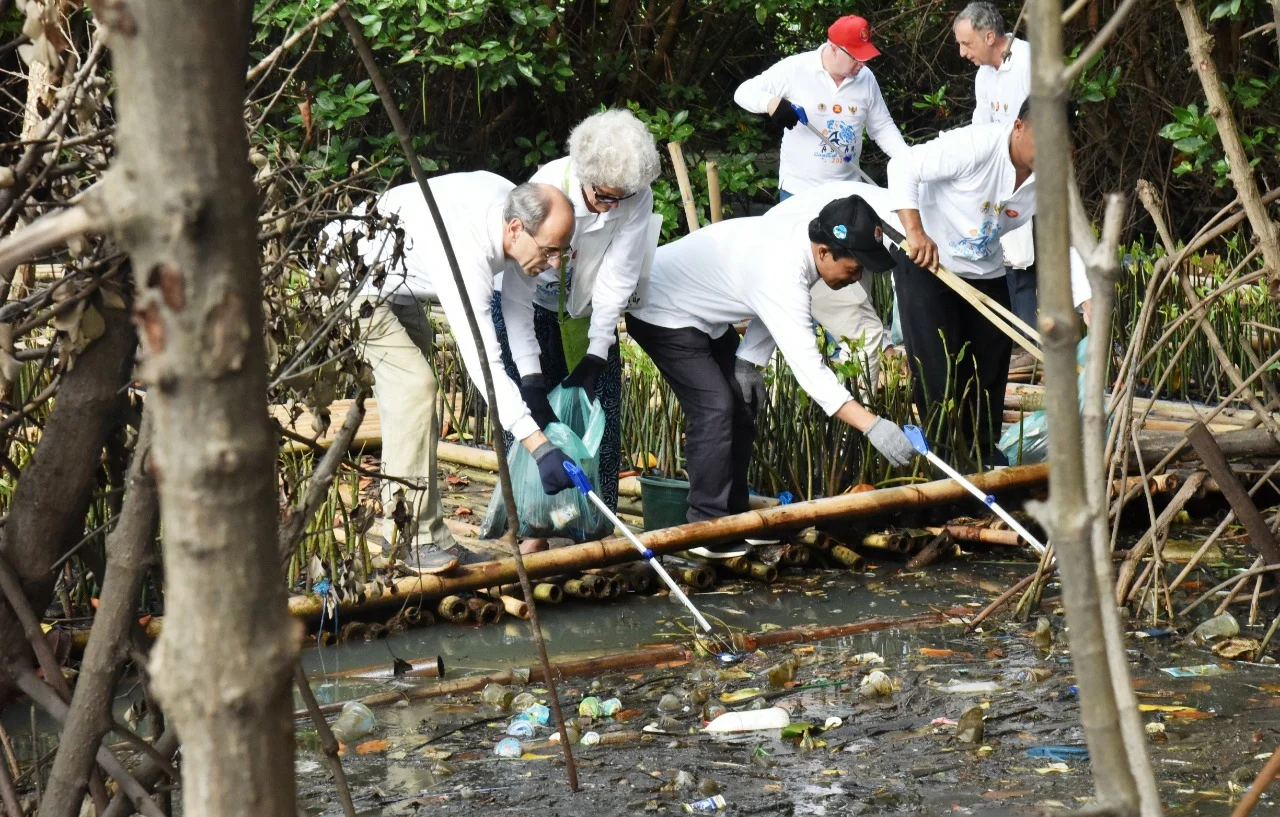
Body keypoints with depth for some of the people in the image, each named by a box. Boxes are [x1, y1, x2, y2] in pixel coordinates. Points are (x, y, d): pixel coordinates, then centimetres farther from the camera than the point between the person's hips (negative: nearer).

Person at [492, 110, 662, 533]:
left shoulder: (637, 197, -25)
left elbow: (615, 280, -19)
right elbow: (516, 290, -32)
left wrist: (596, 356, -24)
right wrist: (530, 375, -36)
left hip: (590, 313, 3)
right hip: (530, 308, -3)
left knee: (601, 418, -3)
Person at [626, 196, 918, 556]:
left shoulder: (798, 240, -10)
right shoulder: (782, 273, -38)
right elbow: (808, 367, -41)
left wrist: (749, 361, -4)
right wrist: (873, 426, -44)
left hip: (702, 313, 10)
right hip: (662, 313, -10)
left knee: (741, 402, 8)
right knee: (714, 406, -18)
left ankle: (733, 516, 15)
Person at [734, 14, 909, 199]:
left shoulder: (866, 79, 2)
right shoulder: (795, 69, -12)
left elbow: (883, 127, 11)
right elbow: (744, 92, -11)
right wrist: (771, 102, -33)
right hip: (798, 190, -4)